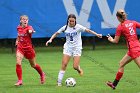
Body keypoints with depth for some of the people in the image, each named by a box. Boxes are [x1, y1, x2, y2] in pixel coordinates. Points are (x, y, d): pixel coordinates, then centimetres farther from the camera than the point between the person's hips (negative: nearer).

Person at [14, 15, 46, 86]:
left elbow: (30, 31, -39)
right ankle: (20, 80, -12)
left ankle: (42, 74, 42)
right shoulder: (18, 28, 2)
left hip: (28, 48, -3)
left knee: (33, 65, 13)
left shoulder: (29, 27, -13)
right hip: (20, 48, 3)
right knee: (18, 63, -19)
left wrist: (31, 31, -61)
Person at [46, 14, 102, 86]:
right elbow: (56, 33, 7)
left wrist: (97, 34, -26)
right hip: (68, 47, 2)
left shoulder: (78, 27, -9)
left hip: (77, 48, -2)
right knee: (64, 64, -11)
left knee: (75, 66, -10)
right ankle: (59, 82, -8)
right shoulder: (65, 28, -1)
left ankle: (79, 69, 29)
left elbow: (88, 30, -15)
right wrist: (50, 40, -7)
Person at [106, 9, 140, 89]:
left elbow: (116, 41, 1)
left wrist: (111, 39, 23)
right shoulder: (133, 22, 9)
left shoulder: (120, 27, -6)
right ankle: (114, 84, 30)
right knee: (122, 64, 20)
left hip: (133, 49, -8)